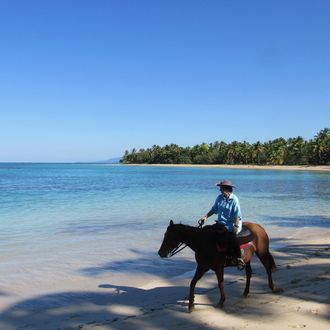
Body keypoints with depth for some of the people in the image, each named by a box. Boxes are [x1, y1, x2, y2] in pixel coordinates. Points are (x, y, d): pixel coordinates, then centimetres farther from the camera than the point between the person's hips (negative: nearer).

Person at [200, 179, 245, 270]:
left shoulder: (234, 199, -12)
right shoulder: (219, 198, 4)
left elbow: (237, 215, -13)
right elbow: (214, 209, 13)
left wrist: (236, 226, -20)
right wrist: (206, 216, 2)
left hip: (232, 224, -7)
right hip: (221, 222, 7)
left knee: (232, 237, -28)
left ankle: (239, 260, -18)